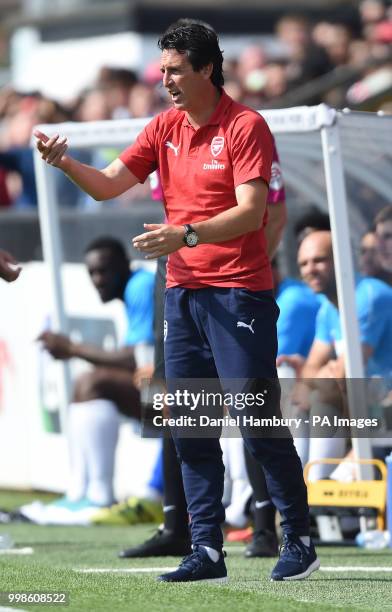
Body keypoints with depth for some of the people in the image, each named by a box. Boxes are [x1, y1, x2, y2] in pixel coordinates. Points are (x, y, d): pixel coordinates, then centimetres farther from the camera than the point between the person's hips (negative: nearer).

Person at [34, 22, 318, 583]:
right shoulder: (165, 128, 11)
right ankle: (207, 553, 8)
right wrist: (65, 162, -8)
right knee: (190, 431, 4)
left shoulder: (245, 126, -8)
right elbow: (107, 185, 10)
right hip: (183, 293, 7)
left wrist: (187, 235, -29)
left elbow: (251, 211, -17)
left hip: (239, 293, -7)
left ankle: (299, 543, 4)